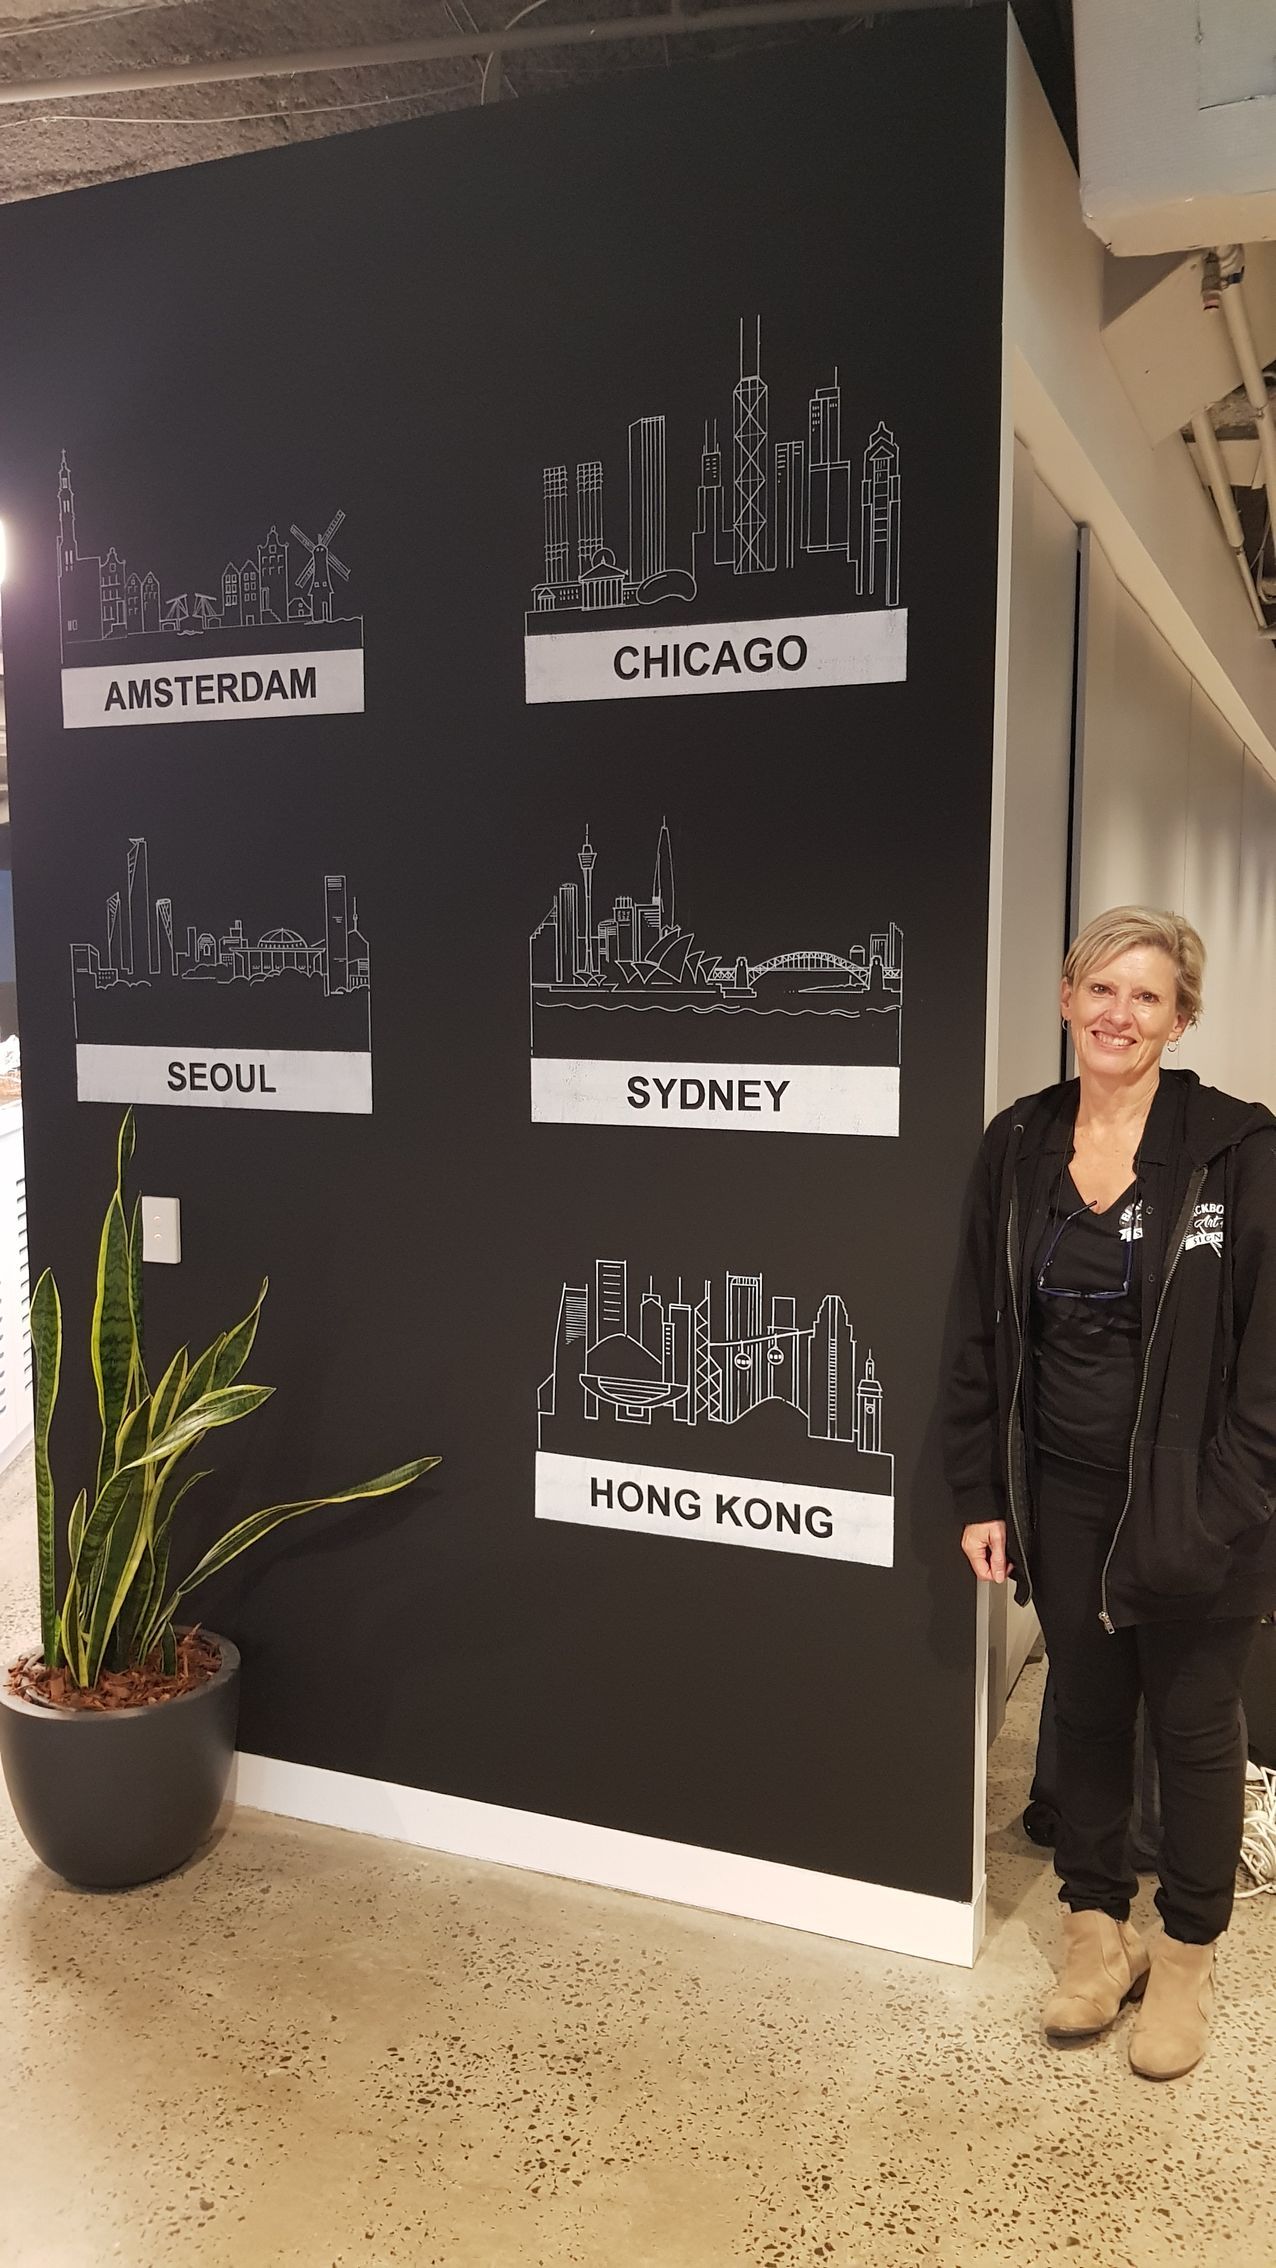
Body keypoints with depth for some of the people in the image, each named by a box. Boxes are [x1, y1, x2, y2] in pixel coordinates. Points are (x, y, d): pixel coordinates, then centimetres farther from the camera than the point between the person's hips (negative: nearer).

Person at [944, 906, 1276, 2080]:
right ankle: (1098, 1927, 38)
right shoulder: (1017, 1146, -1)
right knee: (1085, 1709, 18)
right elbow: (981, 1334, 3)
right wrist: (980, 1492, 1)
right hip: (1062, 1496, 3)